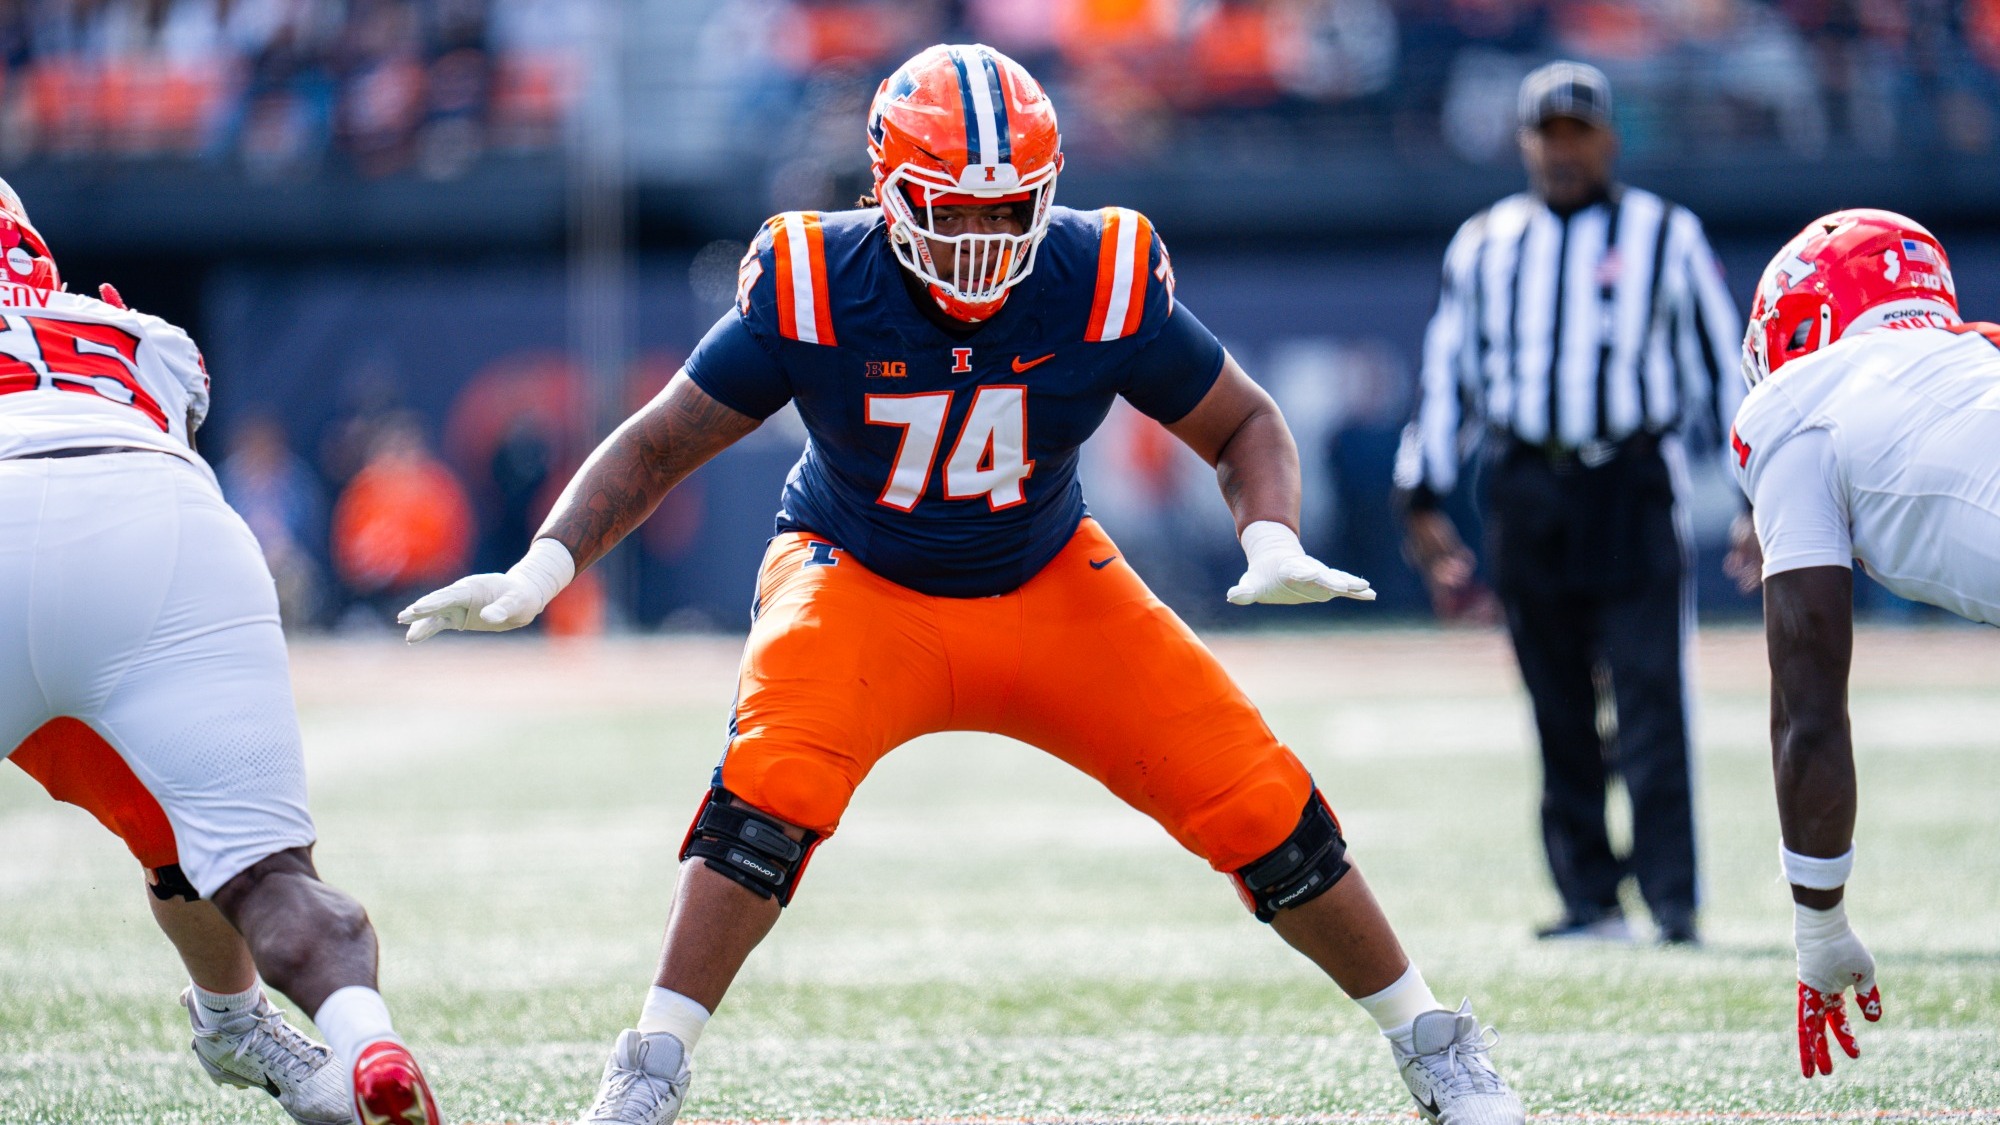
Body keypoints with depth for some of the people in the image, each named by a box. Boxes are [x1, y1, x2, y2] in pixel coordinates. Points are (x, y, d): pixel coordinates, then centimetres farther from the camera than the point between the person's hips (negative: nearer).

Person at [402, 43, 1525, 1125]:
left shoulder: (1104, 282, -19)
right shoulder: (816, 284, -22)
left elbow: (1244, 426, -5)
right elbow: (659, 446, -12)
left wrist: (1275, 544, -25)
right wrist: (544, 567, -25)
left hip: (1049, 585, 2)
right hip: (860, 582, -1)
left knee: (1254, 800, -7)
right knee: (774, 786, -30)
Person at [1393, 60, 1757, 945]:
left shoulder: (1667, 237, 7)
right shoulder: (1483, 245, 14)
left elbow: (1726, 368, 6)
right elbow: (1446, 376, 16)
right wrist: (1423, 503, 10)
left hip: (1634, 486, -3)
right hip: (1525, 496, 3)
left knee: (1650, 697, -10)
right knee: (1559, 709, 3)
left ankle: (1670, 897, -11)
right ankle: (1589, 897, 8)